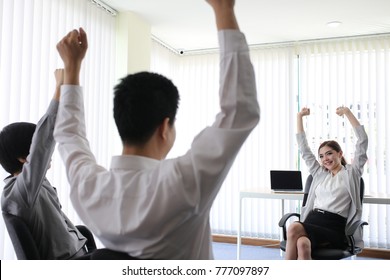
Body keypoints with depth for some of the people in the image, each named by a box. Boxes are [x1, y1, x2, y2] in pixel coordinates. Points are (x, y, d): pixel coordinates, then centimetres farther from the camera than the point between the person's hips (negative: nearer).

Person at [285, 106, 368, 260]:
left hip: (335, 229, -4)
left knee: (294, 228, -33)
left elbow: (362, 142, 2)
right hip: (312, 222, 4)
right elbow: (304, 149, 23)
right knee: (302, 244, -33)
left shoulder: (351, 173, 11)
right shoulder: (319, 173, 23)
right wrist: (299, 117, 21)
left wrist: (348, 112, 0)